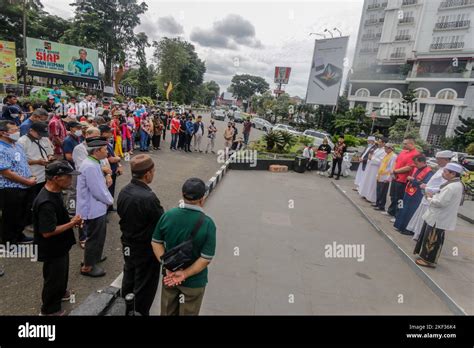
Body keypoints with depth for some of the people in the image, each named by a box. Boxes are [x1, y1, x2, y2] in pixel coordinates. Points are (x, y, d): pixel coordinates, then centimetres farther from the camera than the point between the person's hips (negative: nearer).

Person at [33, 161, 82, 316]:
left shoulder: (55, 192, -3)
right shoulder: (46, 202, -34)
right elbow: (47, 232, -31)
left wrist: (71, 220, -2)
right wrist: (72, 224, -22)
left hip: (60, 245, 9)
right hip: (52, 249, -9)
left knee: (62, 272, 29)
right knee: (53, 277, 13)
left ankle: (60, 293, 54)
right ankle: (50, 309, 35)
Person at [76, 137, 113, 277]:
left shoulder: (93, 163, 6)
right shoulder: (90, 167, -27)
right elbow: (98, 191, -26)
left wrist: (108, 199, 5)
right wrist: (110, 200, -10)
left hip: (96, 207, 10)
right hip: (93, 209, -10)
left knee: (97, 236, 26)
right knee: (95, 238, 6)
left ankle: (93, 257, 45)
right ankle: (87, 266, 22)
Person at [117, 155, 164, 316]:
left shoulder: (123, 191, -6)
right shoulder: (148, 197, -30)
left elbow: (122, 214, 6)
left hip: (128, 245, 8)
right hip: (146, 249, -8)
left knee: (128, 281, 26)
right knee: (144, 287, 12)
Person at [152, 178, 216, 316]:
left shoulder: (167, 216, -12)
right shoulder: (207, 224, -24)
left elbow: (156, 243, -6)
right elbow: (206, 259, -24)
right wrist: (184, 274, -17)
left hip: (169, 276, 4)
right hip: (193, 281, -3)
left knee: (168, 312, 26)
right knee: (188, 313, 21)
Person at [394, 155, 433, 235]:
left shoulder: (429, 172, -15)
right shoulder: (415, 169, 8)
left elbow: (425, 184, -24)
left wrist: (413, 179, -20)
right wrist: (409, 178, 2)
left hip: (416, 196, -8)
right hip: (408, 192, 8)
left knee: (411, 212, 0)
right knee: (404, 210, 15)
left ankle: (410, 230, 13)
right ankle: (401, 226, 28)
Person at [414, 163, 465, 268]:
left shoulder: (452, 187, -25)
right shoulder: (454, 184, 9)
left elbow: (440, 203, -26)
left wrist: (429, 198, -10)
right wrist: (433, 196, 3)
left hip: (438, 219, -10)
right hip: (436, 216, 10)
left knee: (432, 240, 3)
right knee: (427, 237, 20)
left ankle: (429, 260, 16)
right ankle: (425, 256, 33)